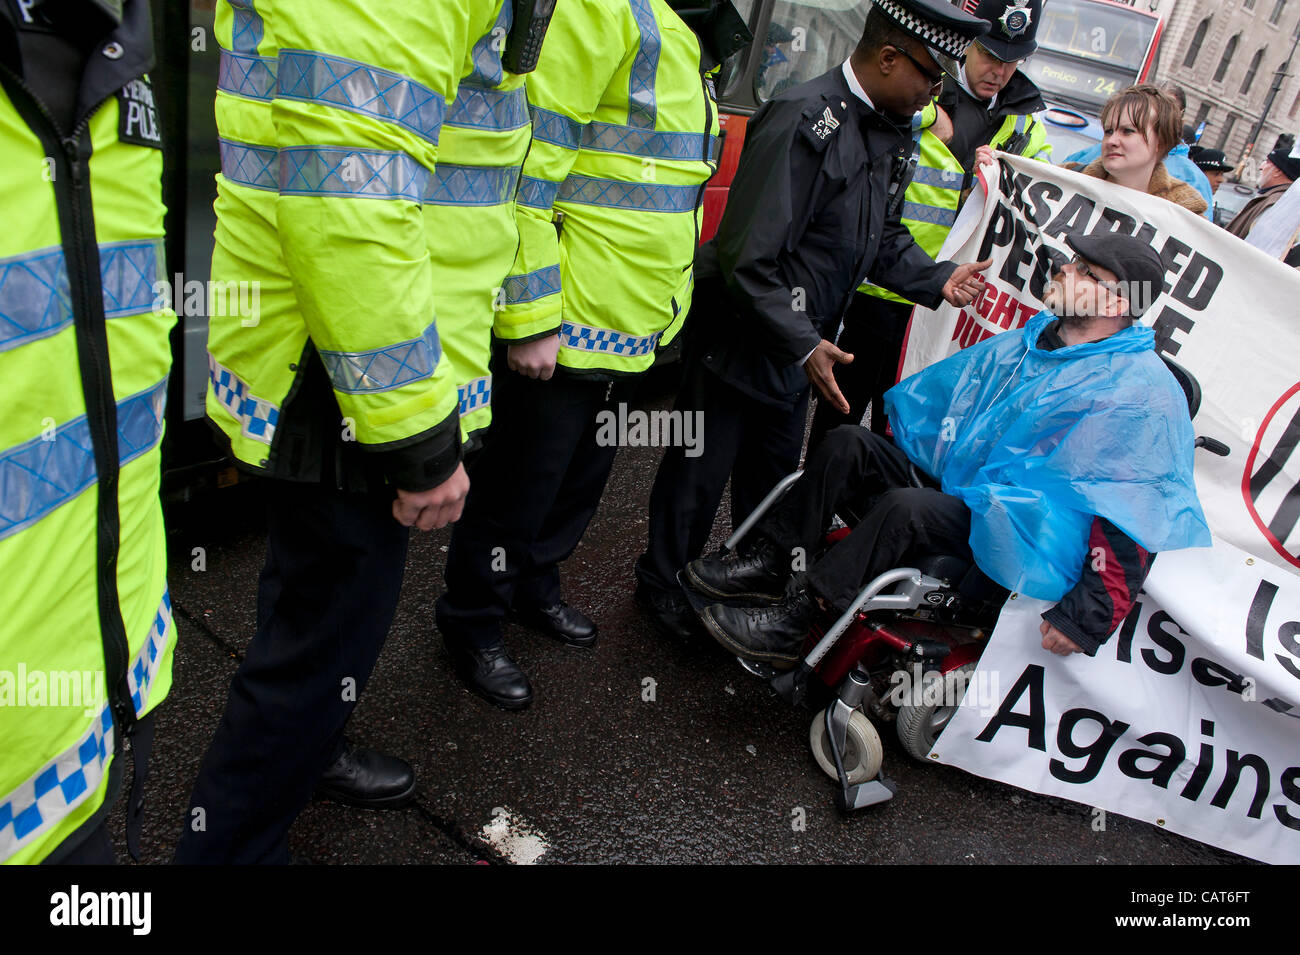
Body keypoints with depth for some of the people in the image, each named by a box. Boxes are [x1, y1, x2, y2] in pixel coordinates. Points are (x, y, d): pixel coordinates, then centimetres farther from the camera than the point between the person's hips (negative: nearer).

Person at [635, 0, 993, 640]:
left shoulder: (894, 131, 5)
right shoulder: (804, 119, -24)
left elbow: (882, 238, 14)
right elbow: (749, 257, -27)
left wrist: (935, 279, -3)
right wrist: (804, 346, -30)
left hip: (799, 345, 9)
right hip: (739, 336, -8)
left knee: (774, 473, 23)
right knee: (700, 472, 8)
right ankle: (662, 582, 31)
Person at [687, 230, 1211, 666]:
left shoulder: (1143, 394, -13)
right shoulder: (1034, 338, 12)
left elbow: (1141, 518, -20)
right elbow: (934, 393, 23)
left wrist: (1088, 616, -28)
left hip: (1016, 541, -8)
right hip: (952, 486, 8)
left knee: (908, 508, -34)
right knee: (848, 443, -7)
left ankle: (791, 625, -25)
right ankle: (767, 563, -9)